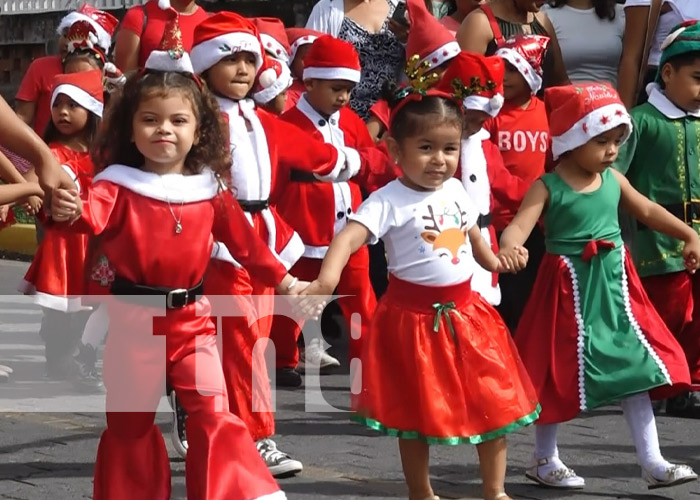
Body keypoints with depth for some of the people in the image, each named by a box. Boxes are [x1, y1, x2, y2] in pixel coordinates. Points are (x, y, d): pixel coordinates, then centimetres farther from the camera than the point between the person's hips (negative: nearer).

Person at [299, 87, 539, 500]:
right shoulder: (388, 201, -17)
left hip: (465, 311, 6)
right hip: (413, 315, -5)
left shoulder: (456, 191, 3)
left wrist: (494, 263, 37)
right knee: (418, 411, 7)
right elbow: (350, 236, -32)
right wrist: (327, 280, -48)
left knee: (495, 402, 8)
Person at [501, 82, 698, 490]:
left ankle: (653, 463, 9)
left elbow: (648, 210, 17)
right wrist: (508, 249, -49)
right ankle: (545, 460, 23)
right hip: (569, 289, -5)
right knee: (559, 376, 6)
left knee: (637, 369, 4)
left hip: (614, 288, 5)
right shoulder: (548, 187, -14)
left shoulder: (613, 180, 2)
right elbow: (520, 225, -28)